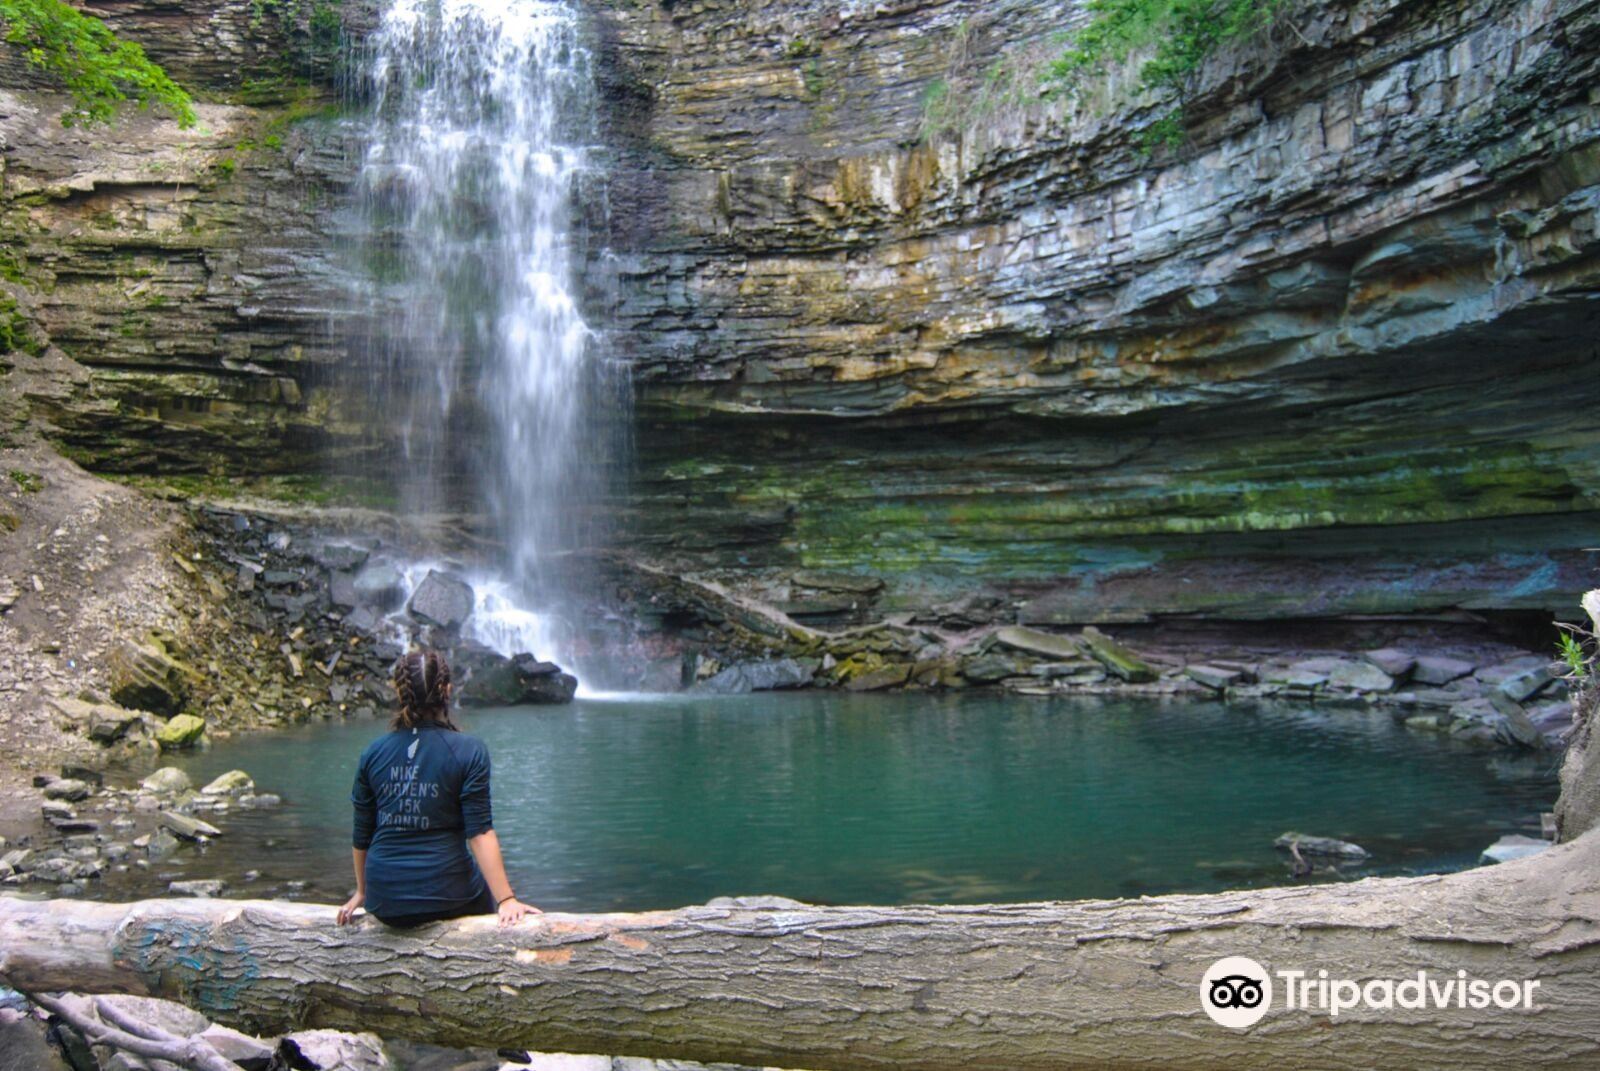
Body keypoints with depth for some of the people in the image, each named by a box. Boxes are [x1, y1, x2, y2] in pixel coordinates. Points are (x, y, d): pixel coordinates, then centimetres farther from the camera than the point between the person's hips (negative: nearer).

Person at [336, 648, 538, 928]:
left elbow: (361, 836, 7)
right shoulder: (468, 751, -9)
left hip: (384, 904, 4)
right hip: (445, 897, -4)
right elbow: (480, 833, -14)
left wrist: (362, 892, 22)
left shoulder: (373, 753, 1)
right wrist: (506, 900, -12)